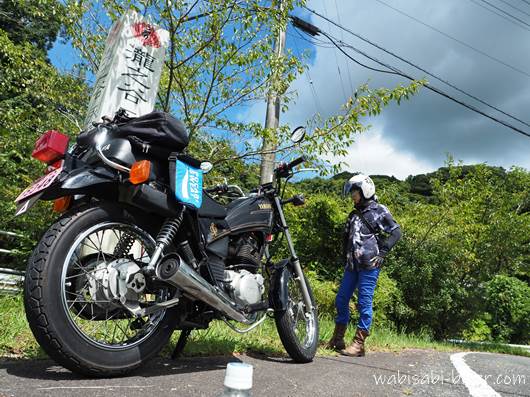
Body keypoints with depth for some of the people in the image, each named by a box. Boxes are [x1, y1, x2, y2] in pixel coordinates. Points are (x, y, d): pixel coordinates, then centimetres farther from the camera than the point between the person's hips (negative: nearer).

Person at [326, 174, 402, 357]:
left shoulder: (378, 211, 0)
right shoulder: (354, 214, 22)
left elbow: (396, 232, -6)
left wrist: (382, 252, -12)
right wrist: (346, 257, 20)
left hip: (369, 265, -7)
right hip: (352, 265, 8)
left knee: (364, 302, -5)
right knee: (341, 299, 8)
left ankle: (359, 344, 1)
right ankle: (337, 338, 20)